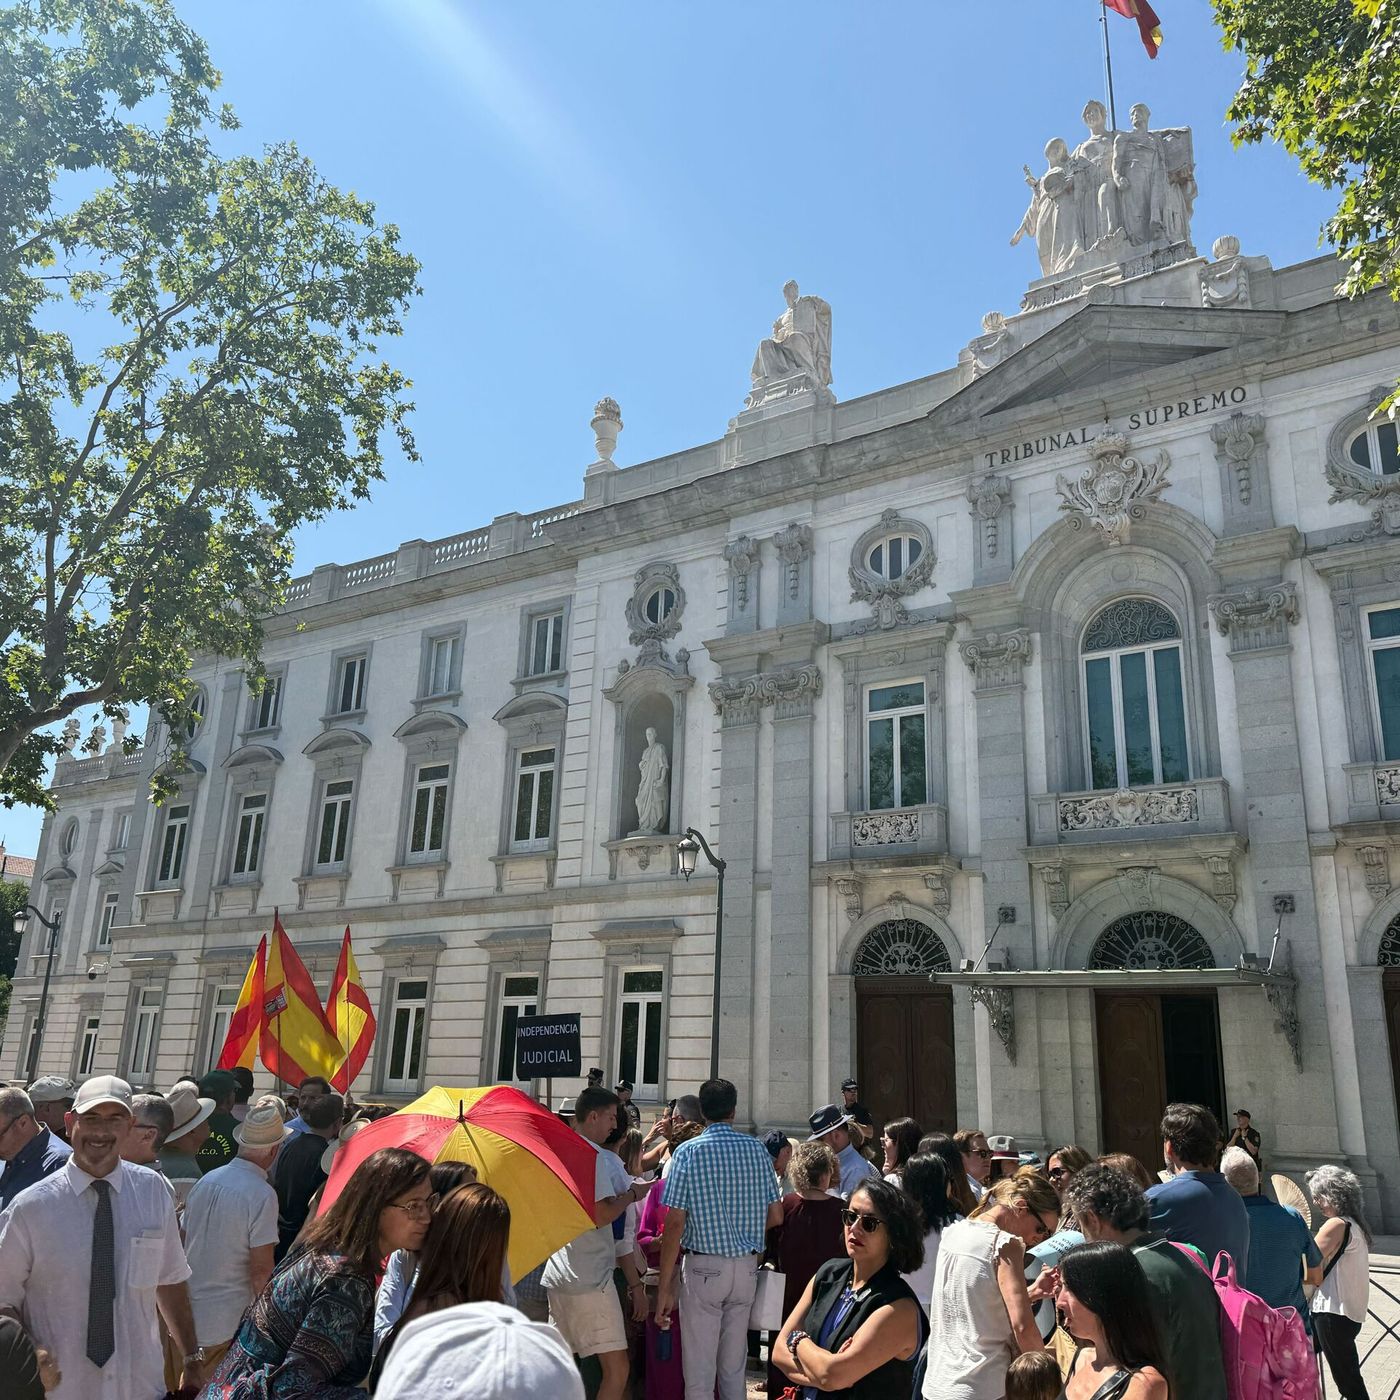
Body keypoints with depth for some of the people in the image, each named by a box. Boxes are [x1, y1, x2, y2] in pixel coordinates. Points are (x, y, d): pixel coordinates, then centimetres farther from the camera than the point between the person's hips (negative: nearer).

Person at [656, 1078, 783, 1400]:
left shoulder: (688, 1152, -8)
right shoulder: (756, 1149, 1)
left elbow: (675, 1224, -12)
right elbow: (775, 1216, 6)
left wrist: (664, 1288, -8)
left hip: (703, 1267, -4)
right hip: (747, 1266, 4)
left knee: (699, 1370, 5)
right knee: (734, 1367, 15)